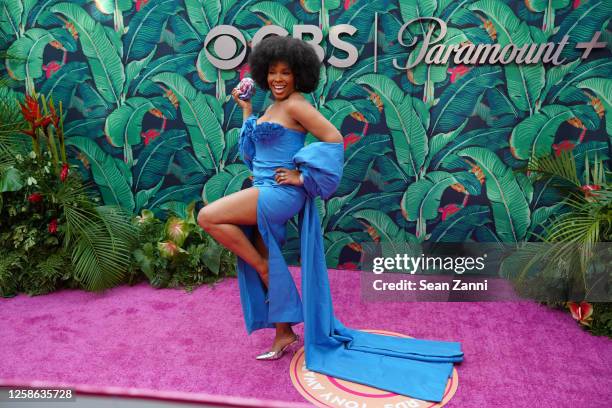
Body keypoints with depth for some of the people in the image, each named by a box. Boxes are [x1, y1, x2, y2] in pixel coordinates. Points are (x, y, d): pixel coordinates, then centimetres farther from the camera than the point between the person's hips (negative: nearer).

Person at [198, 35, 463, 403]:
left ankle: (262, 268, -2)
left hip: (279, 193, -9)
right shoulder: (274, 107, 16)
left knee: (208, 217, -18)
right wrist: (246, 110, 20)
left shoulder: (295, 104, -10)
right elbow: (253, 151, 20)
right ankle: (285, 336, 26)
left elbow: (334, 139, -18)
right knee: (267, 266, 12)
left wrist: (303, 176, -17)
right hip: (267, 194, 9)